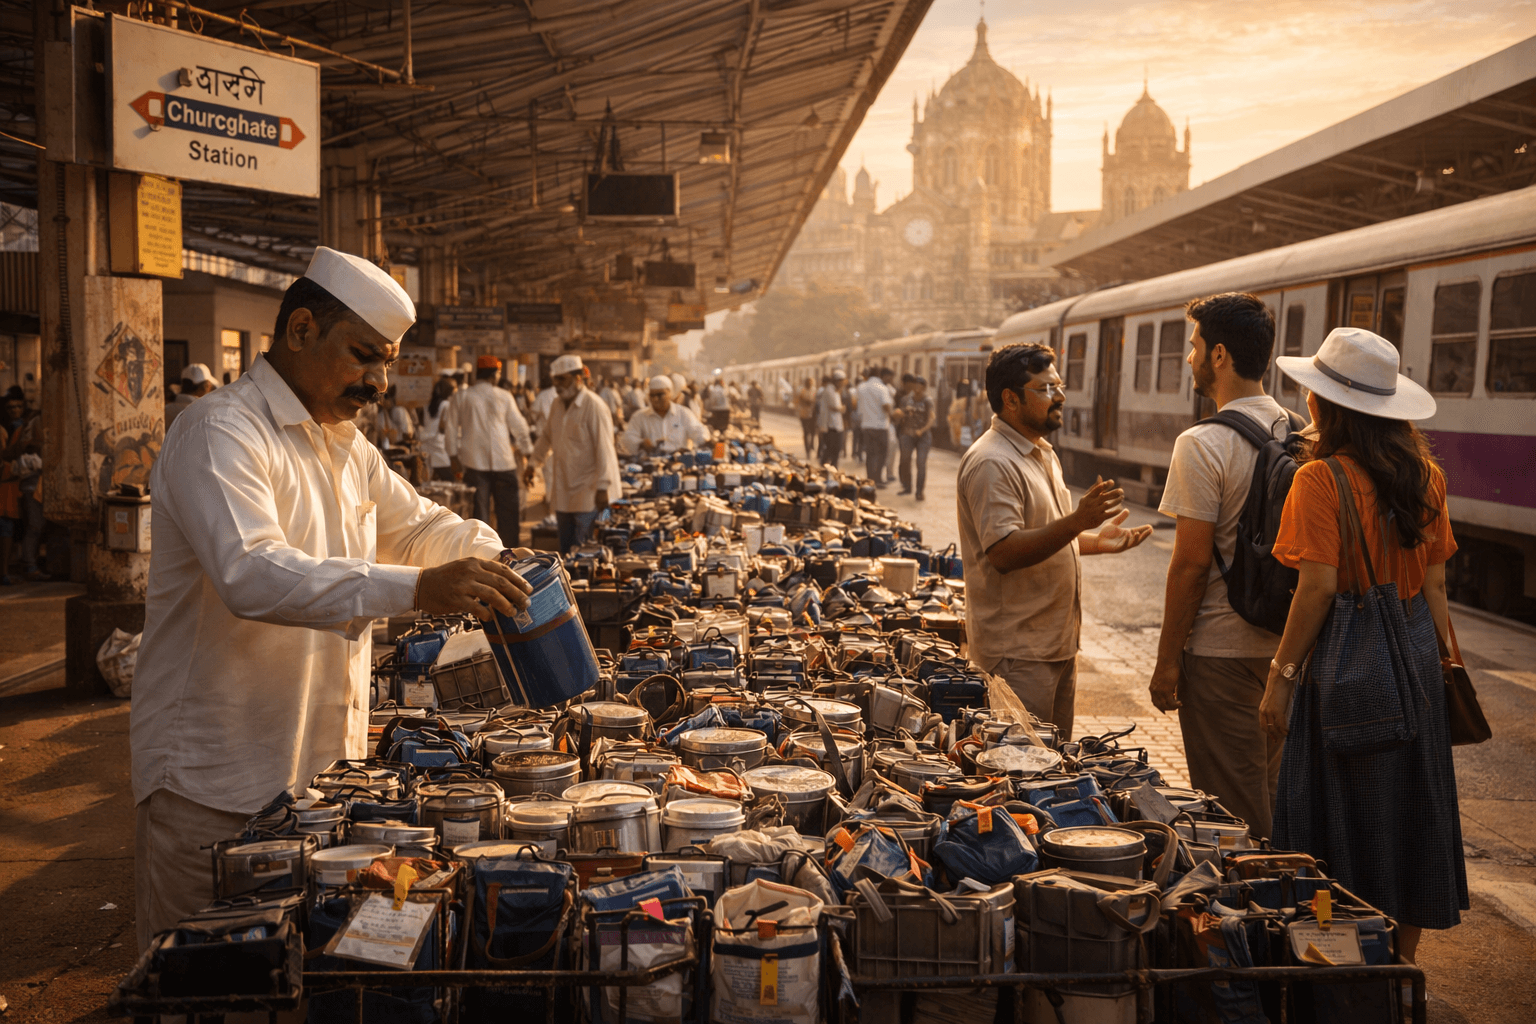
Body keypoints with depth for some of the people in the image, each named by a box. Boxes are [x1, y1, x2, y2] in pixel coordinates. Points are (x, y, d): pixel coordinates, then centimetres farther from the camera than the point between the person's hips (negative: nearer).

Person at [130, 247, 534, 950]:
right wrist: (417, 589, -41)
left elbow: (418, 524, 25)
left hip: (323, 767, 8)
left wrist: (491, 561, 2)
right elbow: (250, 574, -32)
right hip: (217, 784, -8)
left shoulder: (345, 446, 14)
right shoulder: (220, 434, -16)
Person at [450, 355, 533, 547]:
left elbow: (453, 429, 4)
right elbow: (519, 428, 9)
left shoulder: (461, 397, 2)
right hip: (503, 462, -1)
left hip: (474, 462, 1)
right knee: (508, 511, 9)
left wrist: (454, 456, 12)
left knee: (478, 510, 2)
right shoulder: (504, 397, 0)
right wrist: (525, 449, 24)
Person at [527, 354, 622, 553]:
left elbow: (604, 449, -16)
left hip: (588, 492, -7)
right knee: (566, 549, 11)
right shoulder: (557, 405, 10)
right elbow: (547, 437, 26)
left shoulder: (594, 407, -13)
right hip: (563, 491, 7)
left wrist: (602, 487, -21)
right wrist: (533, 464, 27)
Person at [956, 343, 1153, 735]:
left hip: (1058, 641, 10)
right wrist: (1078, 521, -34)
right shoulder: (991, 463, -18)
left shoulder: (1043, 454, 16)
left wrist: (1097, 541, 11)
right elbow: (1003, 552, -27)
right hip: (1018, 651, -10)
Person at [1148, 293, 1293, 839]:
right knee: (1273, 791, 19)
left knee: (1230, 809, 3)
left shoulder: (1203, 444, -17)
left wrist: (1167, 660, -10)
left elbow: (1192, 562, -18)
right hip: (1281, 643, 8)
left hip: (1221, 650, -8)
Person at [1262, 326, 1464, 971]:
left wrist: (1282, 675, -13)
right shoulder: (1425, 474, 4)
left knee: (1344, 810, 5)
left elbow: (1319, 586, -18)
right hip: (1414, 652, 7)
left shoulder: (1322, 478, -15)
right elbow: (1435, 582, 7)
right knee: (1411, 805, 16)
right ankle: (1402, 964, 28)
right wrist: (1443, 656, 16)